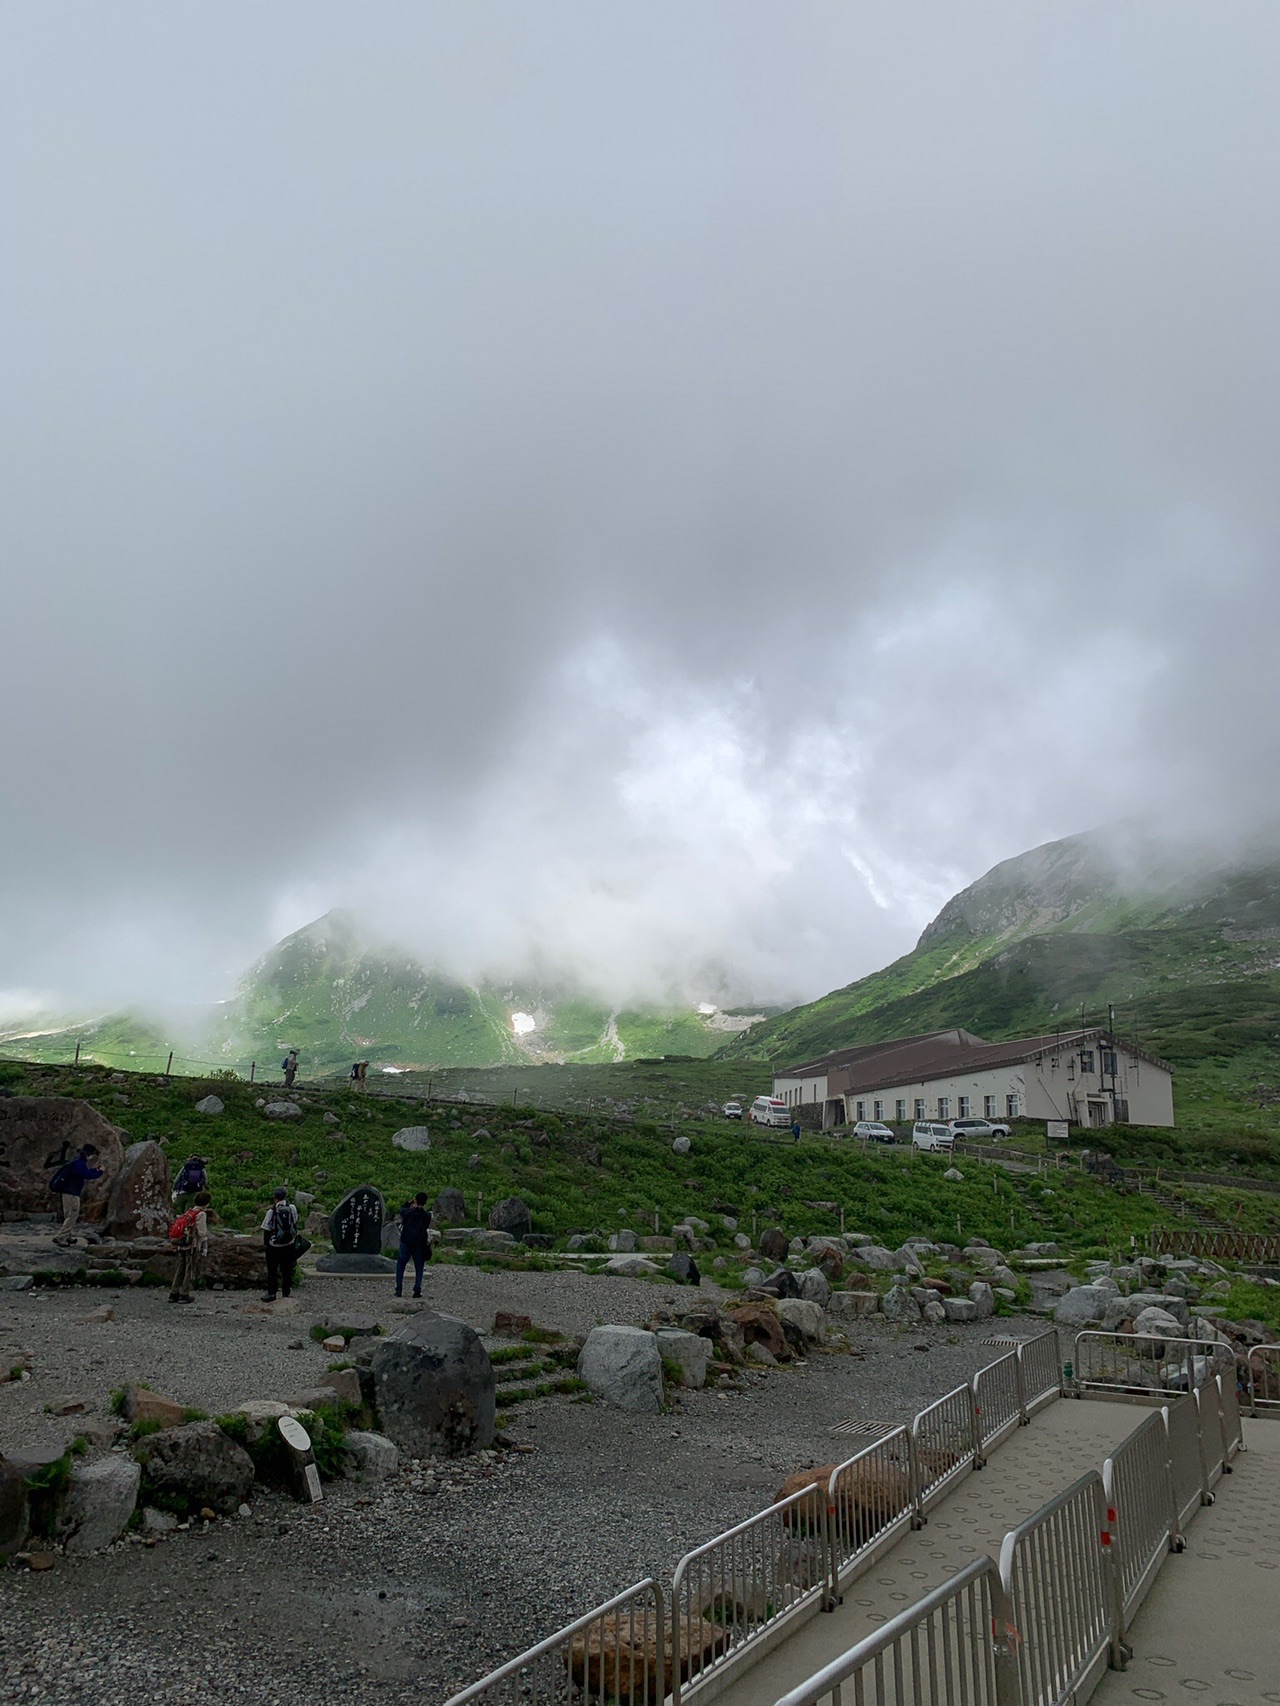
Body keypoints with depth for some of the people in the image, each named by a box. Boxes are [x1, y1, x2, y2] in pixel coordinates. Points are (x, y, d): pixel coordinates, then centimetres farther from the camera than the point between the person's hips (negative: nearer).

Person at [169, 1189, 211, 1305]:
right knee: (191, 1271, 2)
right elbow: (202, 1232, -14)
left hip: (183, 1245, 7)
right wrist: (205, 1248, -8)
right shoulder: (201, 1214, -12)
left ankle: (173, 1294, 15)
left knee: (180, 1270, 13)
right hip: (194, 1245, -7)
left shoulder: (189, 1212, 11)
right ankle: (184, 1295, 4)